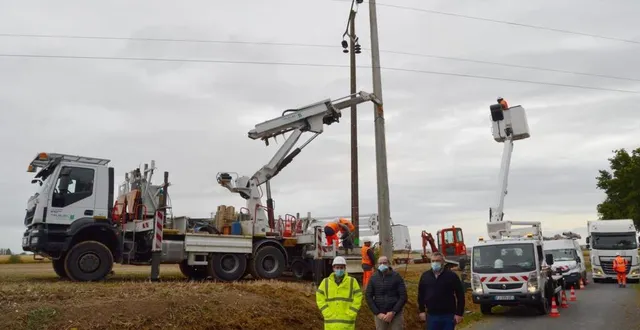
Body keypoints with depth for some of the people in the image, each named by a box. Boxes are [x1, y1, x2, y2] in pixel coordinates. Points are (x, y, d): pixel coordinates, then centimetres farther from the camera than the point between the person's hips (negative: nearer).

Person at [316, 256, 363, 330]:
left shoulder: (352, 282, 0)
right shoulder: (325, 282, 4)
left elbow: (358, 298, -1)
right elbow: (320, 298, 4)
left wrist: (350, 314, -9)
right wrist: (327, 314, -5)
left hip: (347, 322, -1)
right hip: (331, 322, 1)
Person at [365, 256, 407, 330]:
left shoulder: (397, 276, -5)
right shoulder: (373, 278, 0)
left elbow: (403, 297, -7)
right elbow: (368, 297, 0)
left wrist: (393, 312, -13)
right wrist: (378, 313, -9)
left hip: (396, 314, -2)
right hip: (379, 315, 2)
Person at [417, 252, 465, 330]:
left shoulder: (451, 276, -6)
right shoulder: (425, 276, 5)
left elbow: (460, 295, -4)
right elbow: (421, 294, 13)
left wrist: (459, 313, -8)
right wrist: (421, 311, 8)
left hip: (448, 315, -3)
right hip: (432, 315, 3)